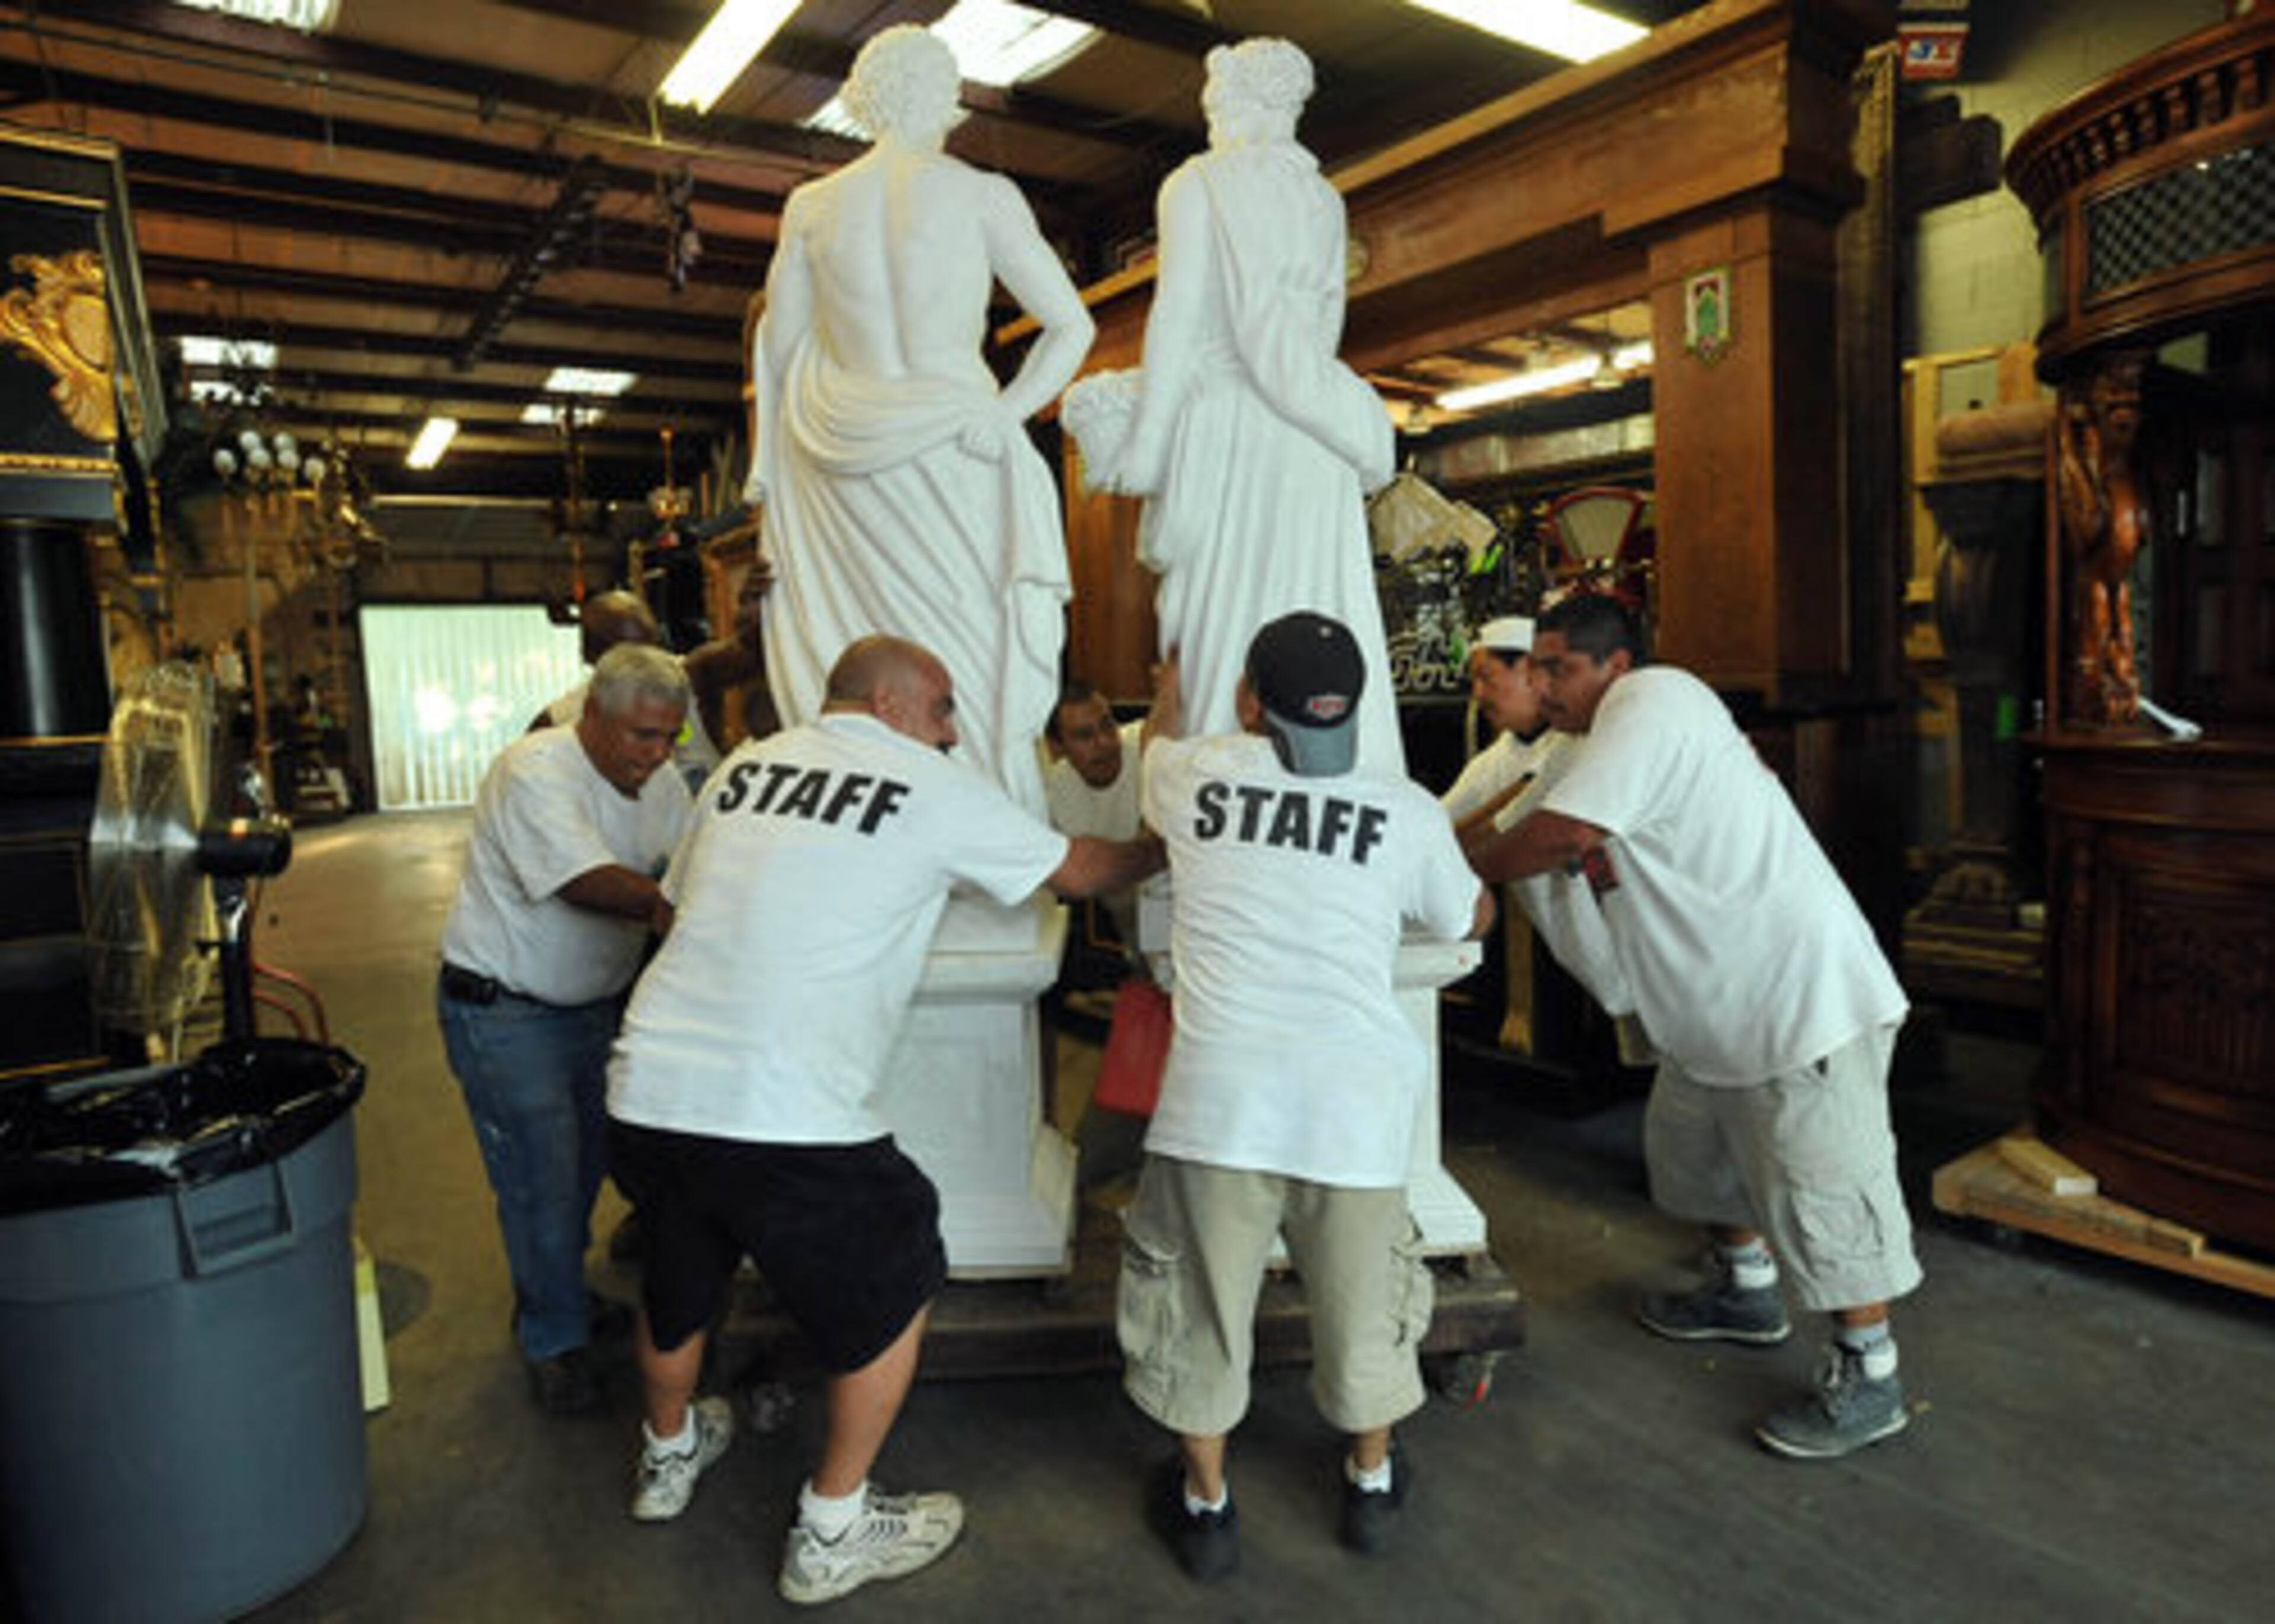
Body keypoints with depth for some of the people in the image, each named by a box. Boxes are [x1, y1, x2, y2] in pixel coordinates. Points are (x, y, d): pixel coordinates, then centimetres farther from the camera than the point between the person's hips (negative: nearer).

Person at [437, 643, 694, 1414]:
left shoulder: (661, 784, -1)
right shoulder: (534, 771, -23)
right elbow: (589, 885, -33)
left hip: (595, 1001, 7)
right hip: (503, 1010, -7)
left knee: (586, 1161, 18)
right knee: (540, 1176, -2)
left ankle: (553, 1298, 40)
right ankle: (554, 1342, 16)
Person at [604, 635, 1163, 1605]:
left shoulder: (744, 767, 13)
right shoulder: (934, 789, -1)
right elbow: (1078, 871, 10)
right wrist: (1161, 851, 30)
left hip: (645, 1089, 7)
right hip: (785, 1118, -6)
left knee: (679, 1277, 31)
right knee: (890, 1294, 18)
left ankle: (668, 1455, 56)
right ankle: (834, 1533, 30)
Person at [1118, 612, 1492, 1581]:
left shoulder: (1199, 776, 3)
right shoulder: (1406, 812, 4)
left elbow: (1158, 743, 30)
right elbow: (1472, 919, 22)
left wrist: (1170, 684, 51)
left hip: (1221, 1093, -1)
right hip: (1354, 1100, 2)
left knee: (1199, 1306, 18)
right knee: (1363, 1302, 22)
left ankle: (1206, 1506, 37)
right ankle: (1373, 1483, 45)